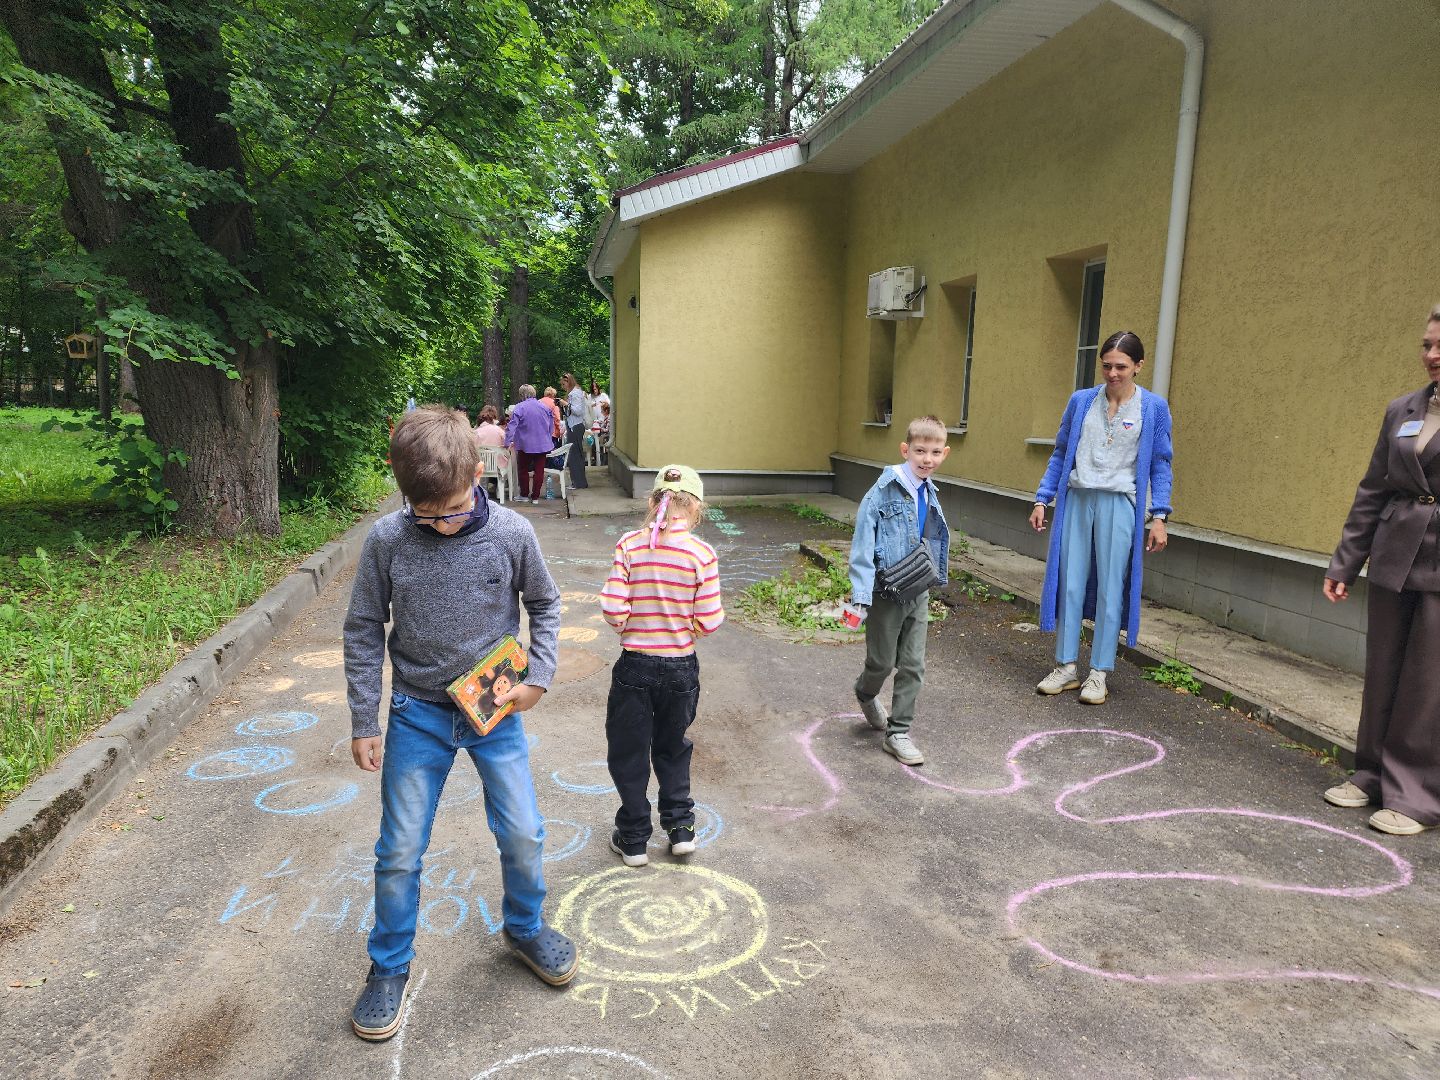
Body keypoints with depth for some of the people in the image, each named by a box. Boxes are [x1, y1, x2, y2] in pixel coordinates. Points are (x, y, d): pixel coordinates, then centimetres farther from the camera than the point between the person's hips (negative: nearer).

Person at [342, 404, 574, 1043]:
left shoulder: (511, 534, -14)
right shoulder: (387, 541, -14)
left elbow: (544, 605, 3)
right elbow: (364, 631, -3)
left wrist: (539, 675, -8)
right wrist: (364, 722, -2)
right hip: (418, 713, 0)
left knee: (523, 834, 7)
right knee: (400, 851, 7)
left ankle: (526, 928, 36)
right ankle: (389, 966, 31)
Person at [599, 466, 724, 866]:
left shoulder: (629, 545, -11)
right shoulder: (702, 553, -13)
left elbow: (612, 610, -14)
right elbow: (709, 623, -12)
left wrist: (630, 623, 7)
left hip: (634, 665, -1)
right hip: (681, 668, 1)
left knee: (629, 753, 17)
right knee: (672, 748, 25)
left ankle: (633, 840, 27)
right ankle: (680, 827, 29)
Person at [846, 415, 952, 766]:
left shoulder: (929, 494, 4)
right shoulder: (884, 491, -17)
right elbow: (863, 543, -19)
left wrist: (932, 577, 16)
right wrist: (860, 596, -23)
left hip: (918, 593, 6)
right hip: (886, 592, -6)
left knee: (913, 665, 7)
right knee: (882, 661, 9)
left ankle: (898, 733, 18)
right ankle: (866, 694, 42)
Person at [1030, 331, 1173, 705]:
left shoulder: (1153, 408, 0)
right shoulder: (1081, 401, 6)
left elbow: (1160, 466, 2)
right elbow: (1060, 454, 11)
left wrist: (1159, 517, -5)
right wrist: (1042, 500, 6)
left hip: (1119, 506, -2)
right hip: (1076, 501, 3)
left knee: (1111, 589, 1)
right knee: (1069, 585, 4)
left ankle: (1099, 674, 10)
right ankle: (1066, 667, 14)